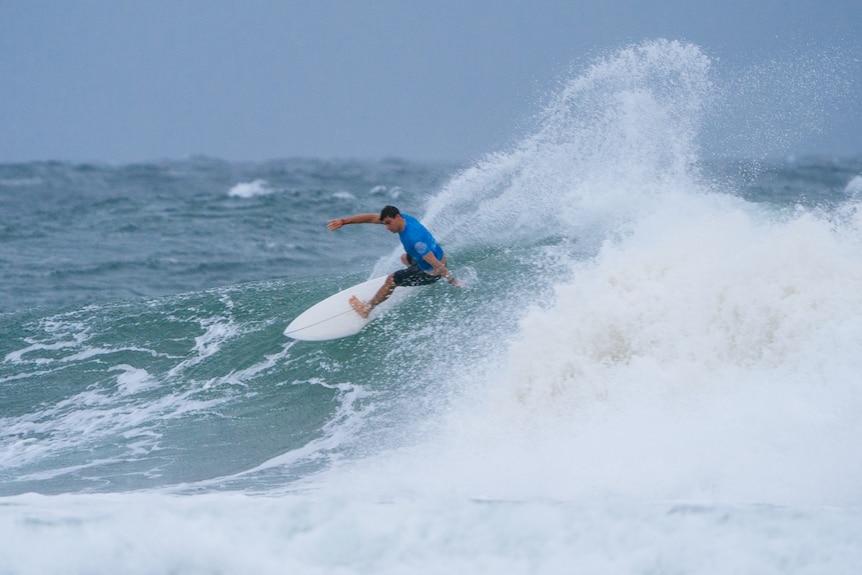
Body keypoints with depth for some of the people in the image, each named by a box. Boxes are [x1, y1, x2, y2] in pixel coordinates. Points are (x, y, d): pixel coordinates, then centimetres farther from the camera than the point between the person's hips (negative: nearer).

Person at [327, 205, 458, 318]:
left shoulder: (413, 238, -37)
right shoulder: (402, 218, -11)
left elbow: (435, 263, -34)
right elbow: (371, 218, -6)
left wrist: (452, 281, -28)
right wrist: (344, 221, -9)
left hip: (432, 273, -9)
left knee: (391, 280, 3)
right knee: (405, 258, 35)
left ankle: (366, 308, 21)